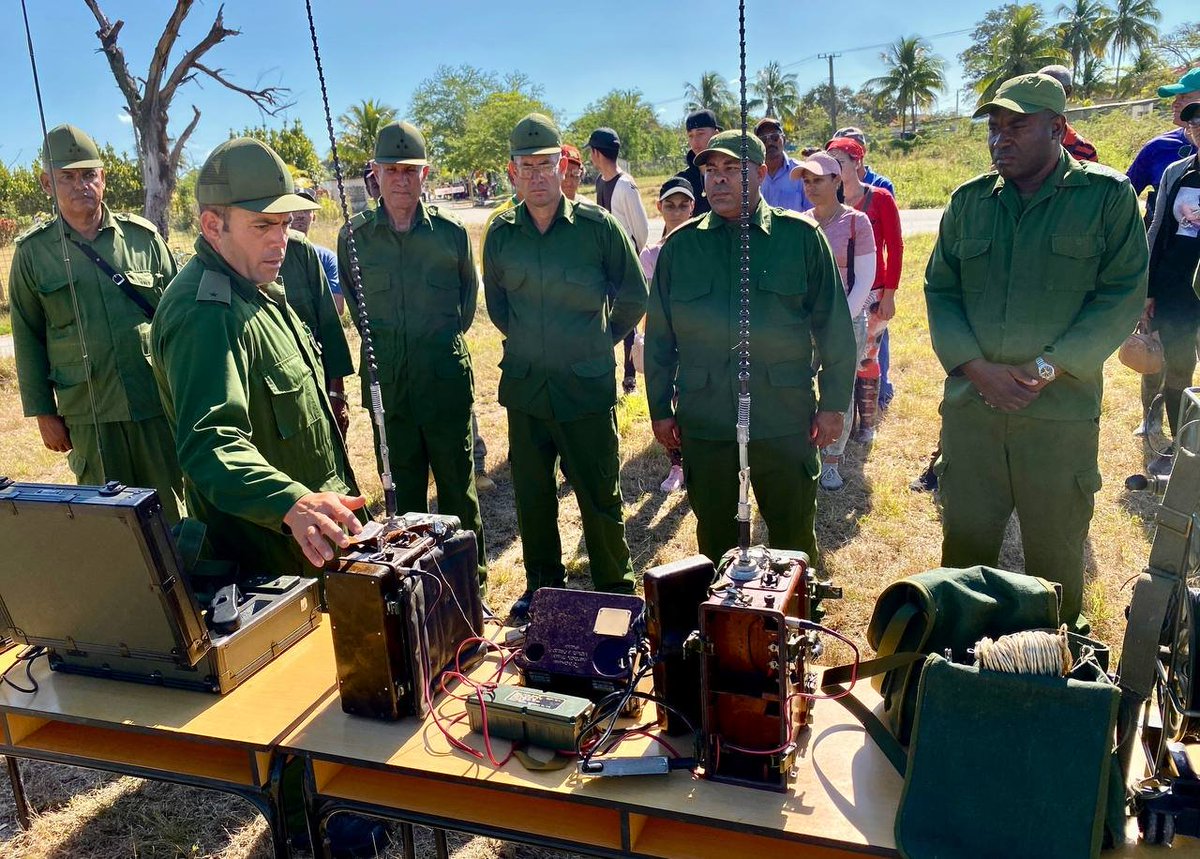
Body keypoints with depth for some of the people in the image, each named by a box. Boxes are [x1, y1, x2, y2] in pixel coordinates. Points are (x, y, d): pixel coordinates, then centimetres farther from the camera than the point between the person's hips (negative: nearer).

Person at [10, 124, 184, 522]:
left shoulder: (143, 236, 3)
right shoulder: (32, 251, 4)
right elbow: (28, 338, 6)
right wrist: (43, 413, 4)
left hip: (160, 404, 0)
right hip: (88, 416, 1)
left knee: (172, 511, 5)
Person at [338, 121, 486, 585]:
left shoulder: (450, 232, -1)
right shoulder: (354, 237, 1)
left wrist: (448, 334, 10)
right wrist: (381, 340, 11)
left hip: (446, 377, -1)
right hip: (385, 381, 1)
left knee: (458, 486, 7)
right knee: (402, 493, 11)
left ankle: (472, 580, 20)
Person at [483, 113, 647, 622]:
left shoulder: (598, 226, -8)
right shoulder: (500, 233, 2)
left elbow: (633, 296, 5)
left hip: (587, 386, -3)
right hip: (524, 386, 3)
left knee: (600, 498, 4)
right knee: (531, 495, 13)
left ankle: (615, 593, 22)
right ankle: (542, 585, 32)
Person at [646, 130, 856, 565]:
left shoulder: (801, 236, 0)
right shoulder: (680, 246, 5)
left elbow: (834, 325, 2)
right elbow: (659, 334, 9)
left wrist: (833, 403, 0)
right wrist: (660, 409, 7)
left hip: (785, 422, -1)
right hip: (704, 424, 2)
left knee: (794, 535, 12)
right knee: (716, 538, 15)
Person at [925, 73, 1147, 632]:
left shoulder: (1107, 196, 0)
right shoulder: (968, 201, 9)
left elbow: (1123, 294, -5)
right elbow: (939, 290, 6)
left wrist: (1049, 366, -14)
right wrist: (978, 367, -9)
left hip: (1061, 408, -2)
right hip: (970, 403, 3)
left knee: (1056, 551, 10)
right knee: (965, 542, 11)